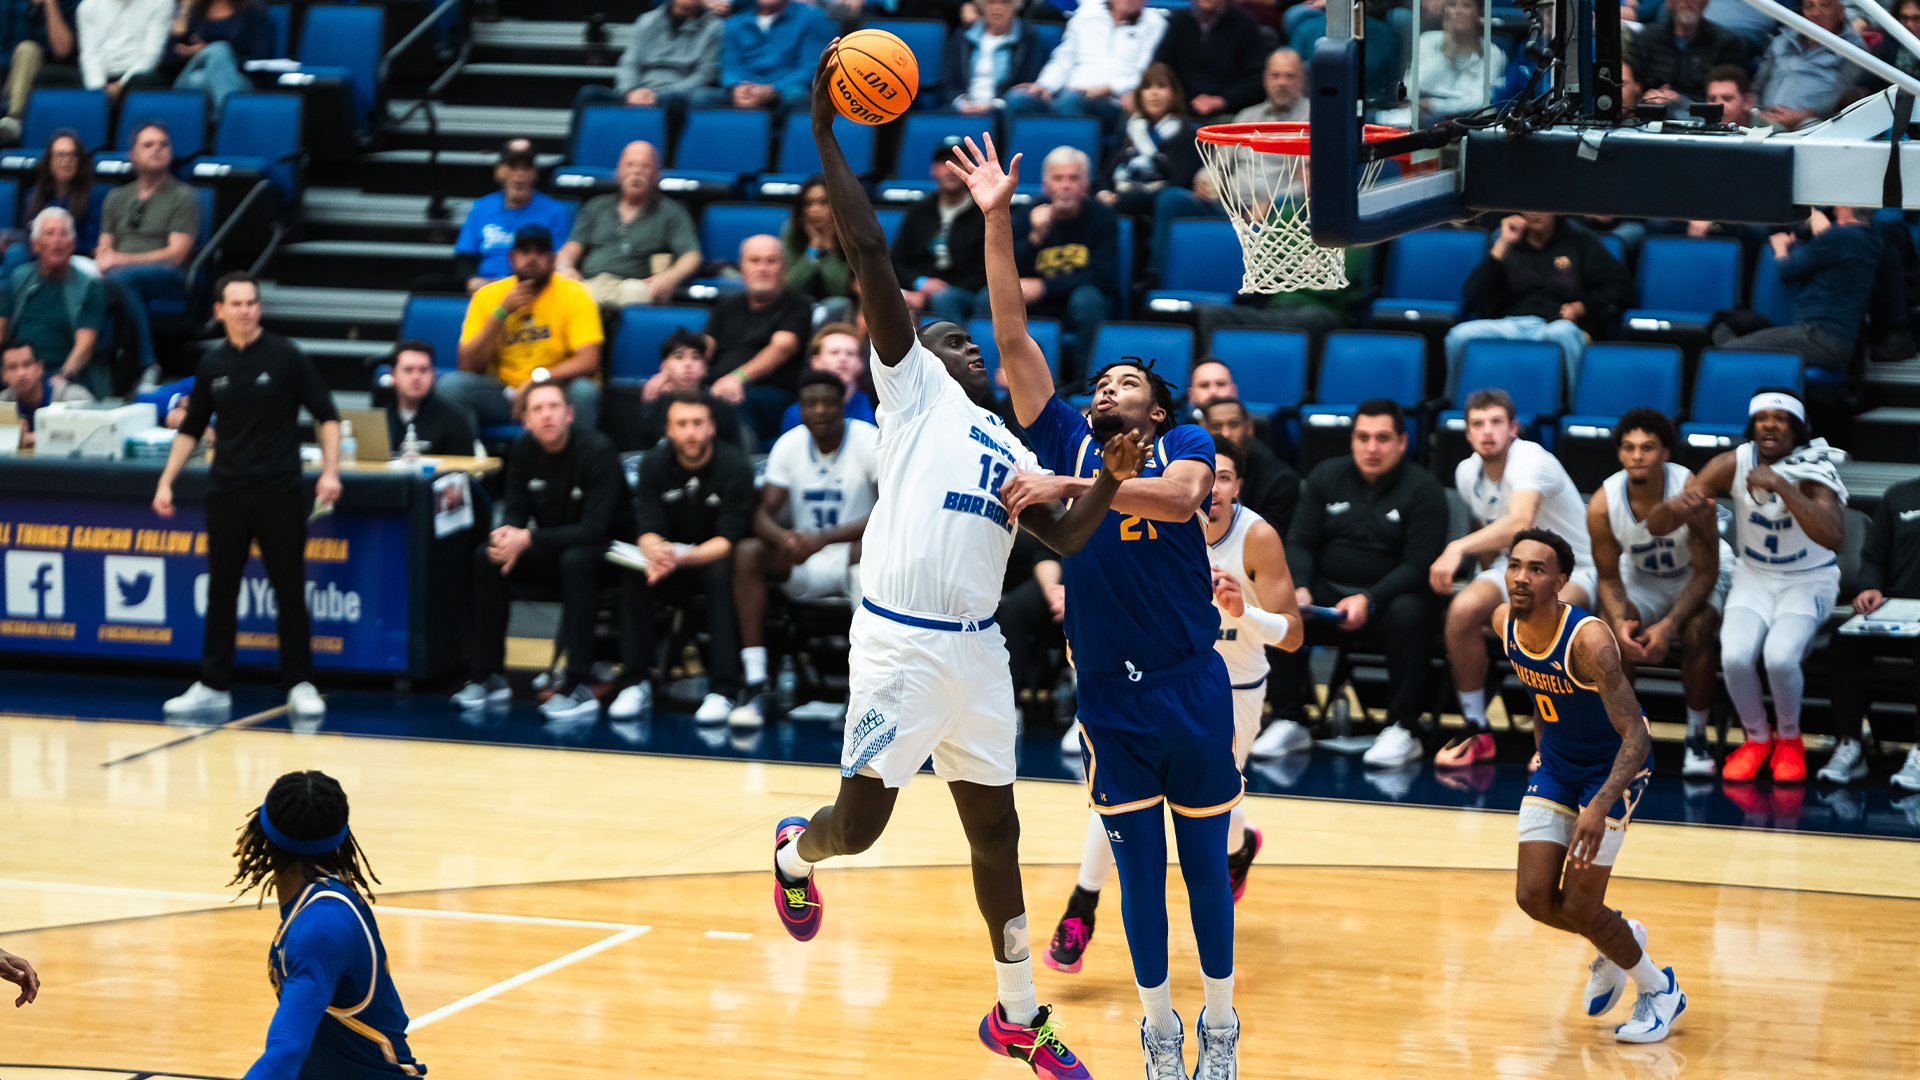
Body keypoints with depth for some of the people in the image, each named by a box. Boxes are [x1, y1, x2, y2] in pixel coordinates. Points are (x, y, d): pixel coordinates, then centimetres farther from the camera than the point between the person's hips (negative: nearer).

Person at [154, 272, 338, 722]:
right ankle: (213, 686, 11)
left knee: (290, 589, 0)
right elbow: (191, 428, 15)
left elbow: (326, 415, -3)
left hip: (280, 491, -3)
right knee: (220, 590, 5)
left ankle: (300, 685, 8)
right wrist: (166, 481, 8)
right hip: (226, 491, 3)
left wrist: (330, 472, -14)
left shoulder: (285, 356, -4)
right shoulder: (211, 364, 6)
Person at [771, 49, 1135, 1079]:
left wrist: (1111, 478, 0)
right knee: (858, 824, -7)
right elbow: (870, 257, -5)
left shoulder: (1007, 447, 23)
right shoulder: (911, 389, 4)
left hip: (975, 649, 6)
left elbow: (1065, 535, 16)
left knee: (995, 831, 11)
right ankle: (794, 850, 30)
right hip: (899, 643, -6)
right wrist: (825, 138, -11)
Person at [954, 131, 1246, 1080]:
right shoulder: (1068, 442, 8)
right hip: (1110, 694, 1)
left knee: (1205, 862, 7)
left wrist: (1069, 488, -27)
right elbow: (1012, 337, 2)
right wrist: (997, 220, -5)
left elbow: (1180, 495, -22)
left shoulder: (1185, 445, 3)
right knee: (1139, 868, 5)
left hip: (1191, 683, -1)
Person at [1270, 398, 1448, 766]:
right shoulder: (1326, 477, 8)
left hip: (1390, 595, -3)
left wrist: (1369, 599, -28)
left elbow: (1419, 564, -13)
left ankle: (1403, 729, -28)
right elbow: (1300, 543, 6)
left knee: (1407, 613, -37)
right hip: (1328, 590, 3)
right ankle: (1288, 723, -16)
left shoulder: (1423, 489, -5)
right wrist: (1300, 589, -16)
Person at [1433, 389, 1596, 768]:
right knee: (1463, 608, -26)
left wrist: (1459, 548, -52)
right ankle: (1477, 732, -12)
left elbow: (1519, 523, -43)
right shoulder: (1467, 473, 3)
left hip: (1572, 571, -6)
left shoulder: (1531, 460, -24)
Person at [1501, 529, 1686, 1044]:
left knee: (1578, 907, -8)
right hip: (1557, 760, 6)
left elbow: (1636, 737, -38)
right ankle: (1616, 942, 31)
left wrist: (1601, 805, -51)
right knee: (1534, 897, -1)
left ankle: (1660, 990, 18)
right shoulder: (1504, 621, -13)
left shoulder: (1588, 641, -34)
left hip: (1615, 764, -6)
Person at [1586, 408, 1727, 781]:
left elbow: (1706, 572, -23)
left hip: (1699, 580, -2)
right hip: (1643, 579, 2)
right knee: (1611, 628, -27)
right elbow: (1608, 577, -10)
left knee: (1696, 631, -33)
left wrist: (1669, 625, -34)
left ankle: (1697, 739, -16)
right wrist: (1620, 621, -31)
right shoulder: (1603, 504, -22)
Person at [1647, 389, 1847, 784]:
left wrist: (1780, 486, -43)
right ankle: (1757, 738, 3)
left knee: (1779, 656, -30)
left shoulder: (1813, 472, -19)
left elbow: (1834, 537, -39)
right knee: (1735, 656, -26)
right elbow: (1656, 526, -14)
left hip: (1808, 582, -2)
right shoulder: (1734, 465, -12)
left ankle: (1789, 740, 2)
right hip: (1753, 578, 2)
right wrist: (1675, 507, -40)